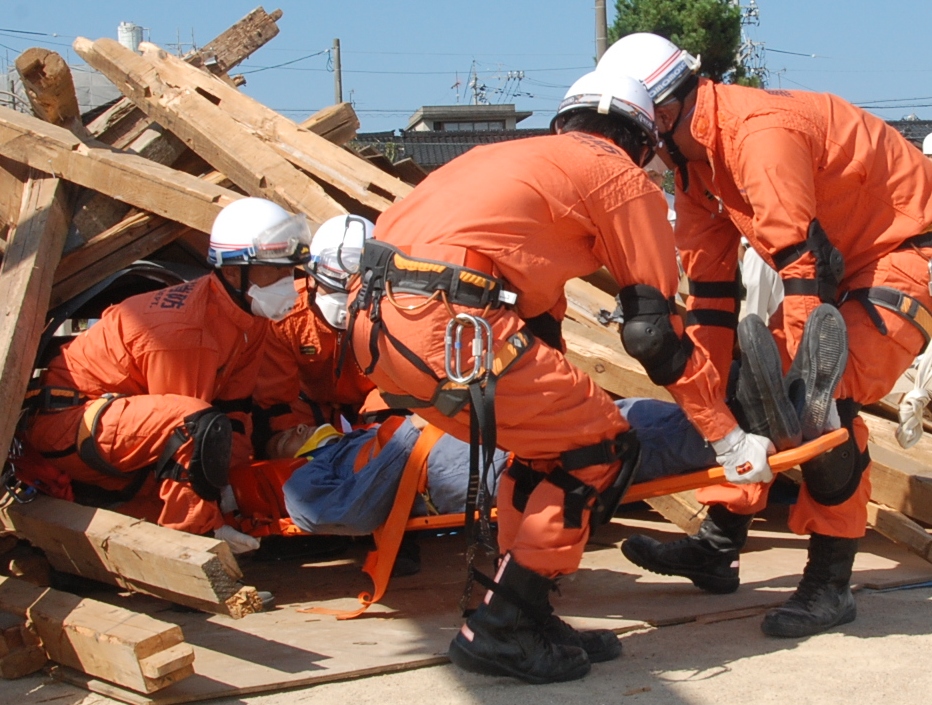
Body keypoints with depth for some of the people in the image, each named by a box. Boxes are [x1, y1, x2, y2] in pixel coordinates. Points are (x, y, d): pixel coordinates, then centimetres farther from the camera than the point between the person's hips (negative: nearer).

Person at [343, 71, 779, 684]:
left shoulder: (522, 158, 32)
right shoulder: (622, 177, 10)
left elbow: (537, 312, 40)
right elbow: (657, 330, 7)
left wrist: (556, 391, 50)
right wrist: (729, 437, 16)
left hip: (375, 316, 9)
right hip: (448, 321, -9)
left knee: (552, 441, 22)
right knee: (603, 449, 6)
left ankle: (522, 616, 23)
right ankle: (500, 630, 6)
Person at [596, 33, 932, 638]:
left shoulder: (760, 132, -30)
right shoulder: (693, 154, 0)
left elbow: (804, 262, -33)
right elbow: (710, 279, 4)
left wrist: (804, 375, -31)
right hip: (841, 259, 9)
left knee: (824, 404, -21)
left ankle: (830, 585, -9)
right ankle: (719, 546, 14)